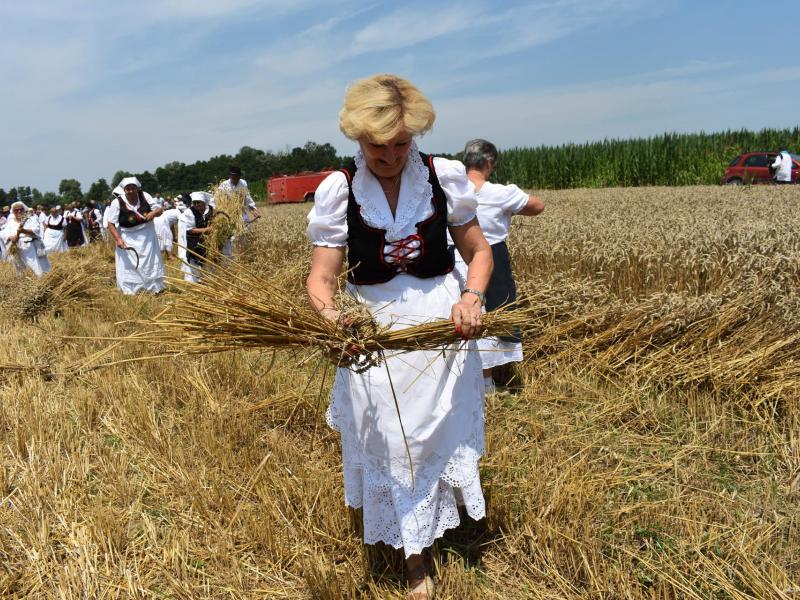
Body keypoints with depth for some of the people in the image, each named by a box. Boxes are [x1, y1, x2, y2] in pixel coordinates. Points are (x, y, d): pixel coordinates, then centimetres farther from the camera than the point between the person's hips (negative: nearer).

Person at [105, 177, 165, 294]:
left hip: (147, 236, 3)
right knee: (128, 267, 0)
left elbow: (159, 210, -1)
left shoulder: (145, 196, -9)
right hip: (128, 239, -2)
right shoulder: (117, 203, -17)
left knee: (152, 263, 11)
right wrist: (118, 239, -24)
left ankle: (155, 289, 27)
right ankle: (130, 292, 12)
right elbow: (111, 224, -12)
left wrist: (154, 212, -25)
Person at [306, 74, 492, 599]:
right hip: (373, 332, 0)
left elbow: (478, 251, 0)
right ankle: (416, 554, 34)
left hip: (442, 322, 0)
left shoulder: (443, 177, -8)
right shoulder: (339, 190, -10)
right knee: (390, 444, 11)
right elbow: (322, 278, -12)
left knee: (446, 430, 18)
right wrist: (331, 315, -34)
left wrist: (473, 295, -20)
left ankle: (462, 504, 52)